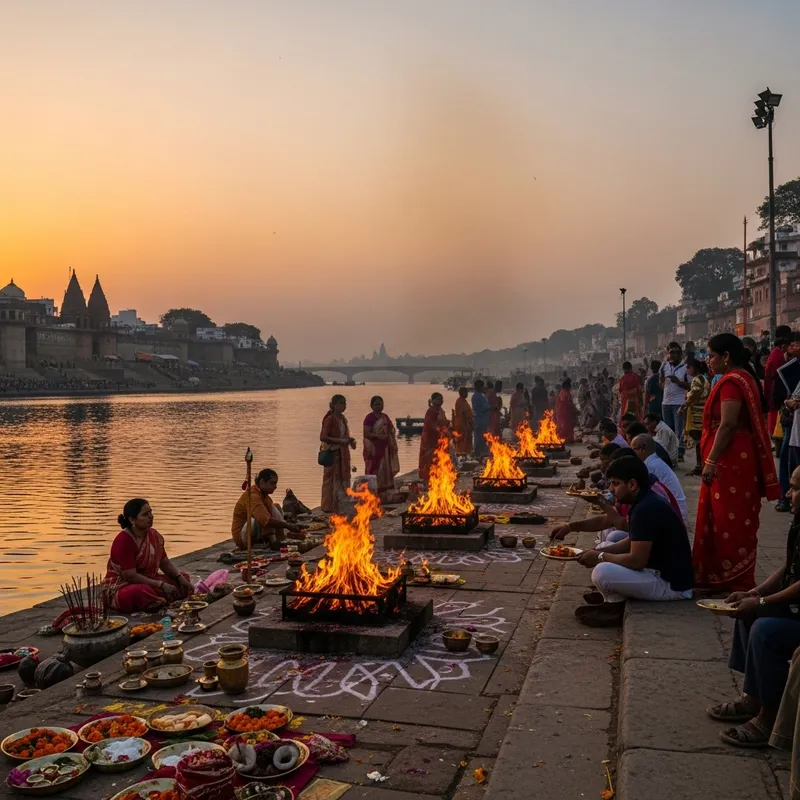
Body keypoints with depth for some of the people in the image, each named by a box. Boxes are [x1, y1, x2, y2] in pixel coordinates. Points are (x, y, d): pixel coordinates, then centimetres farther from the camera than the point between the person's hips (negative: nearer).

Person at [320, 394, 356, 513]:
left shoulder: (343, 418, 10)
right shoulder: (330, 419, -14)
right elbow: (323, 437, -21)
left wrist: (350, 440, 4)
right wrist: (340, 441, -25)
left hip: (342, 453, 8)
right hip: (332, 453, -8)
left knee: (343, 479, 12)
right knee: (331, 480, 0)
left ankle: (341, 506, 22)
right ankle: (329, 507, 9)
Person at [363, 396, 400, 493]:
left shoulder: (385, 417, 13)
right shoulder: (369, 417, -8)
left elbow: (391, 430, 20)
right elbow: (366, 433, -15)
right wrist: (378, 436, -26)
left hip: (385, 448, 7)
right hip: (374, 448, -7)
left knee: (385, 470, 8)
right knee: (374, 471, -7)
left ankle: (385, 490, 16)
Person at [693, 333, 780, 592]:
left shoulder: (731, 382, -16)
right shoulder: (743, 378, 16)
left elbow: (727, 425, -23)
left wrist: (711, 460, -22)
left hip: (730, 461, -11)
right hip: (736, 460, 11)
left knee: (731, 521, -4)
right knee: (733, 520, 14)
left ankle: (737, 583, 3)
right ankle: (724, 576, 21)